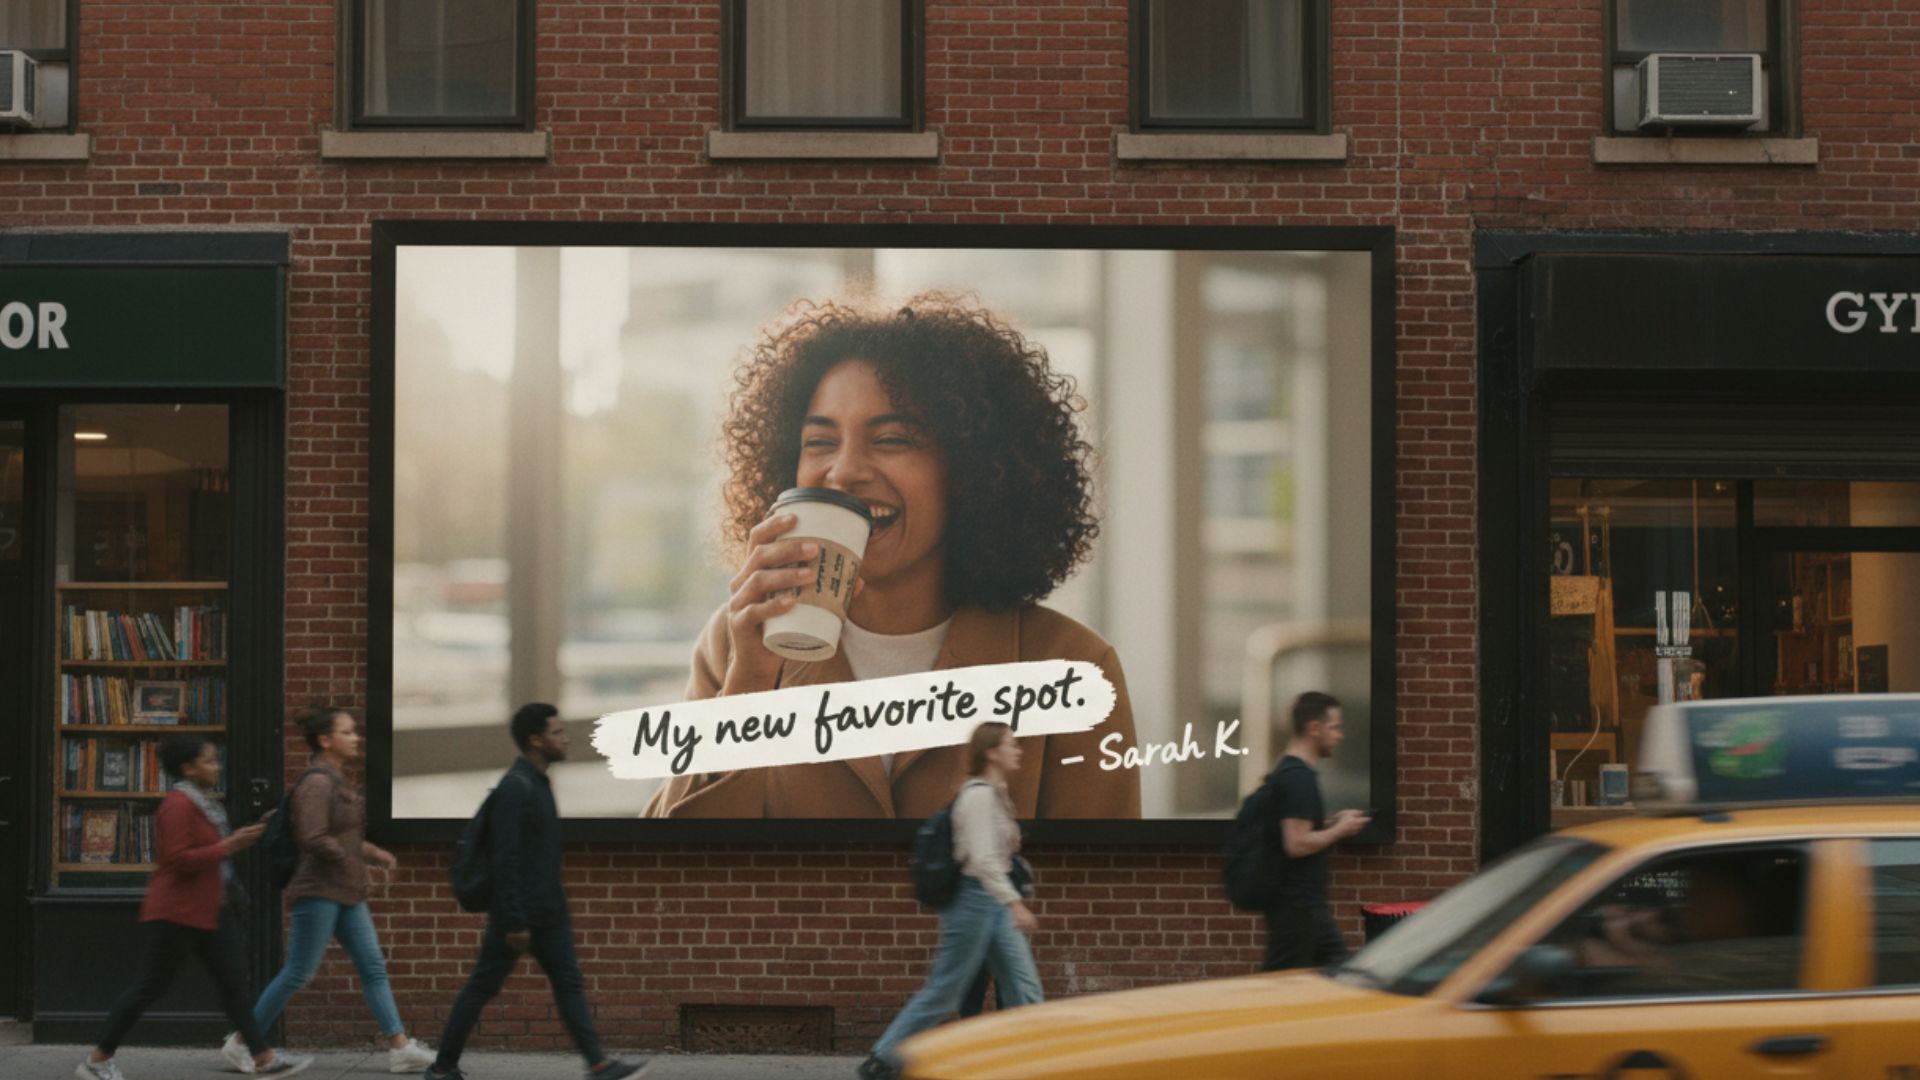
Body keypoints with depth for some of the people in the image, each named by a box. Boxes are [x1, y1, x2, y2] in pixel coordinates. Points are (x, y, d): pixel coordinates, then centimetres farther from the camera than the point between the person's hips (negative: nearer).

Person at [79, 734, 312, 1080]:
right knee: (150, 987, -2)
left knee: (235, 983, 3)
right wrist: (229, 846, -23)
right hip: (177, 913, -9)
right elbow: (179, 859, -24)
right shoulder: (178, 805, -17)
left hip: (213, 912, 9)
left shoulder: (204, 802, 14)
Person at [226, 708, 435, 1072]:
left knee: (373, 968, 3)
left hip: (347, 894, 9)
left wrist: (375, 853, 11)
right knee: (298, 973, -4)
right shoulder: (316, 783, -14)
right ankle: (242, 1041, 8)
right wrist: (356, 860, -12)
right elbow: (313, 839, -22)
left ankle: (400, 1047, 0)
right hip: (318, 892, -9)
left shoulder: (338, 782, 15)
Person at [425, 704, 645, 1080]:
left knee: (570, 984, 2)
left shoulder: (539, 784, 12)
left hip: (548, 914, 9)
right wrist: (514, 922, -24)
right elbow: (506, 860, -22)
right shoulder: (515, 788, -17)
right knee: (481, 988, 1)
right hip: (519, 912, -9)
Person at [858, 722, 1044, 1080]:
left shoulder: (995, 795, 13)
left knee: (1025, 989, 3)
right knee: (943, 992, -2)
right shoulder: (979, 795, -17)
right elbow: (982, 859, -26)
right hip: (975, 899, -10)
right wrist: (1015, 903, -32)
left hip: (995, 905, 10)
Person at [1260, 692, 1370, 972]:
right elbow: (1297, 844, -25)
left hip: (1308, 900, 11)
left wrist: (1332, 823, 13)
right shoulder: (1299, 778, -19)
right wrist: (1339, 830, -11)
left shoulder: (1288, 771, 14)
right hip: (1296, 904, -11)